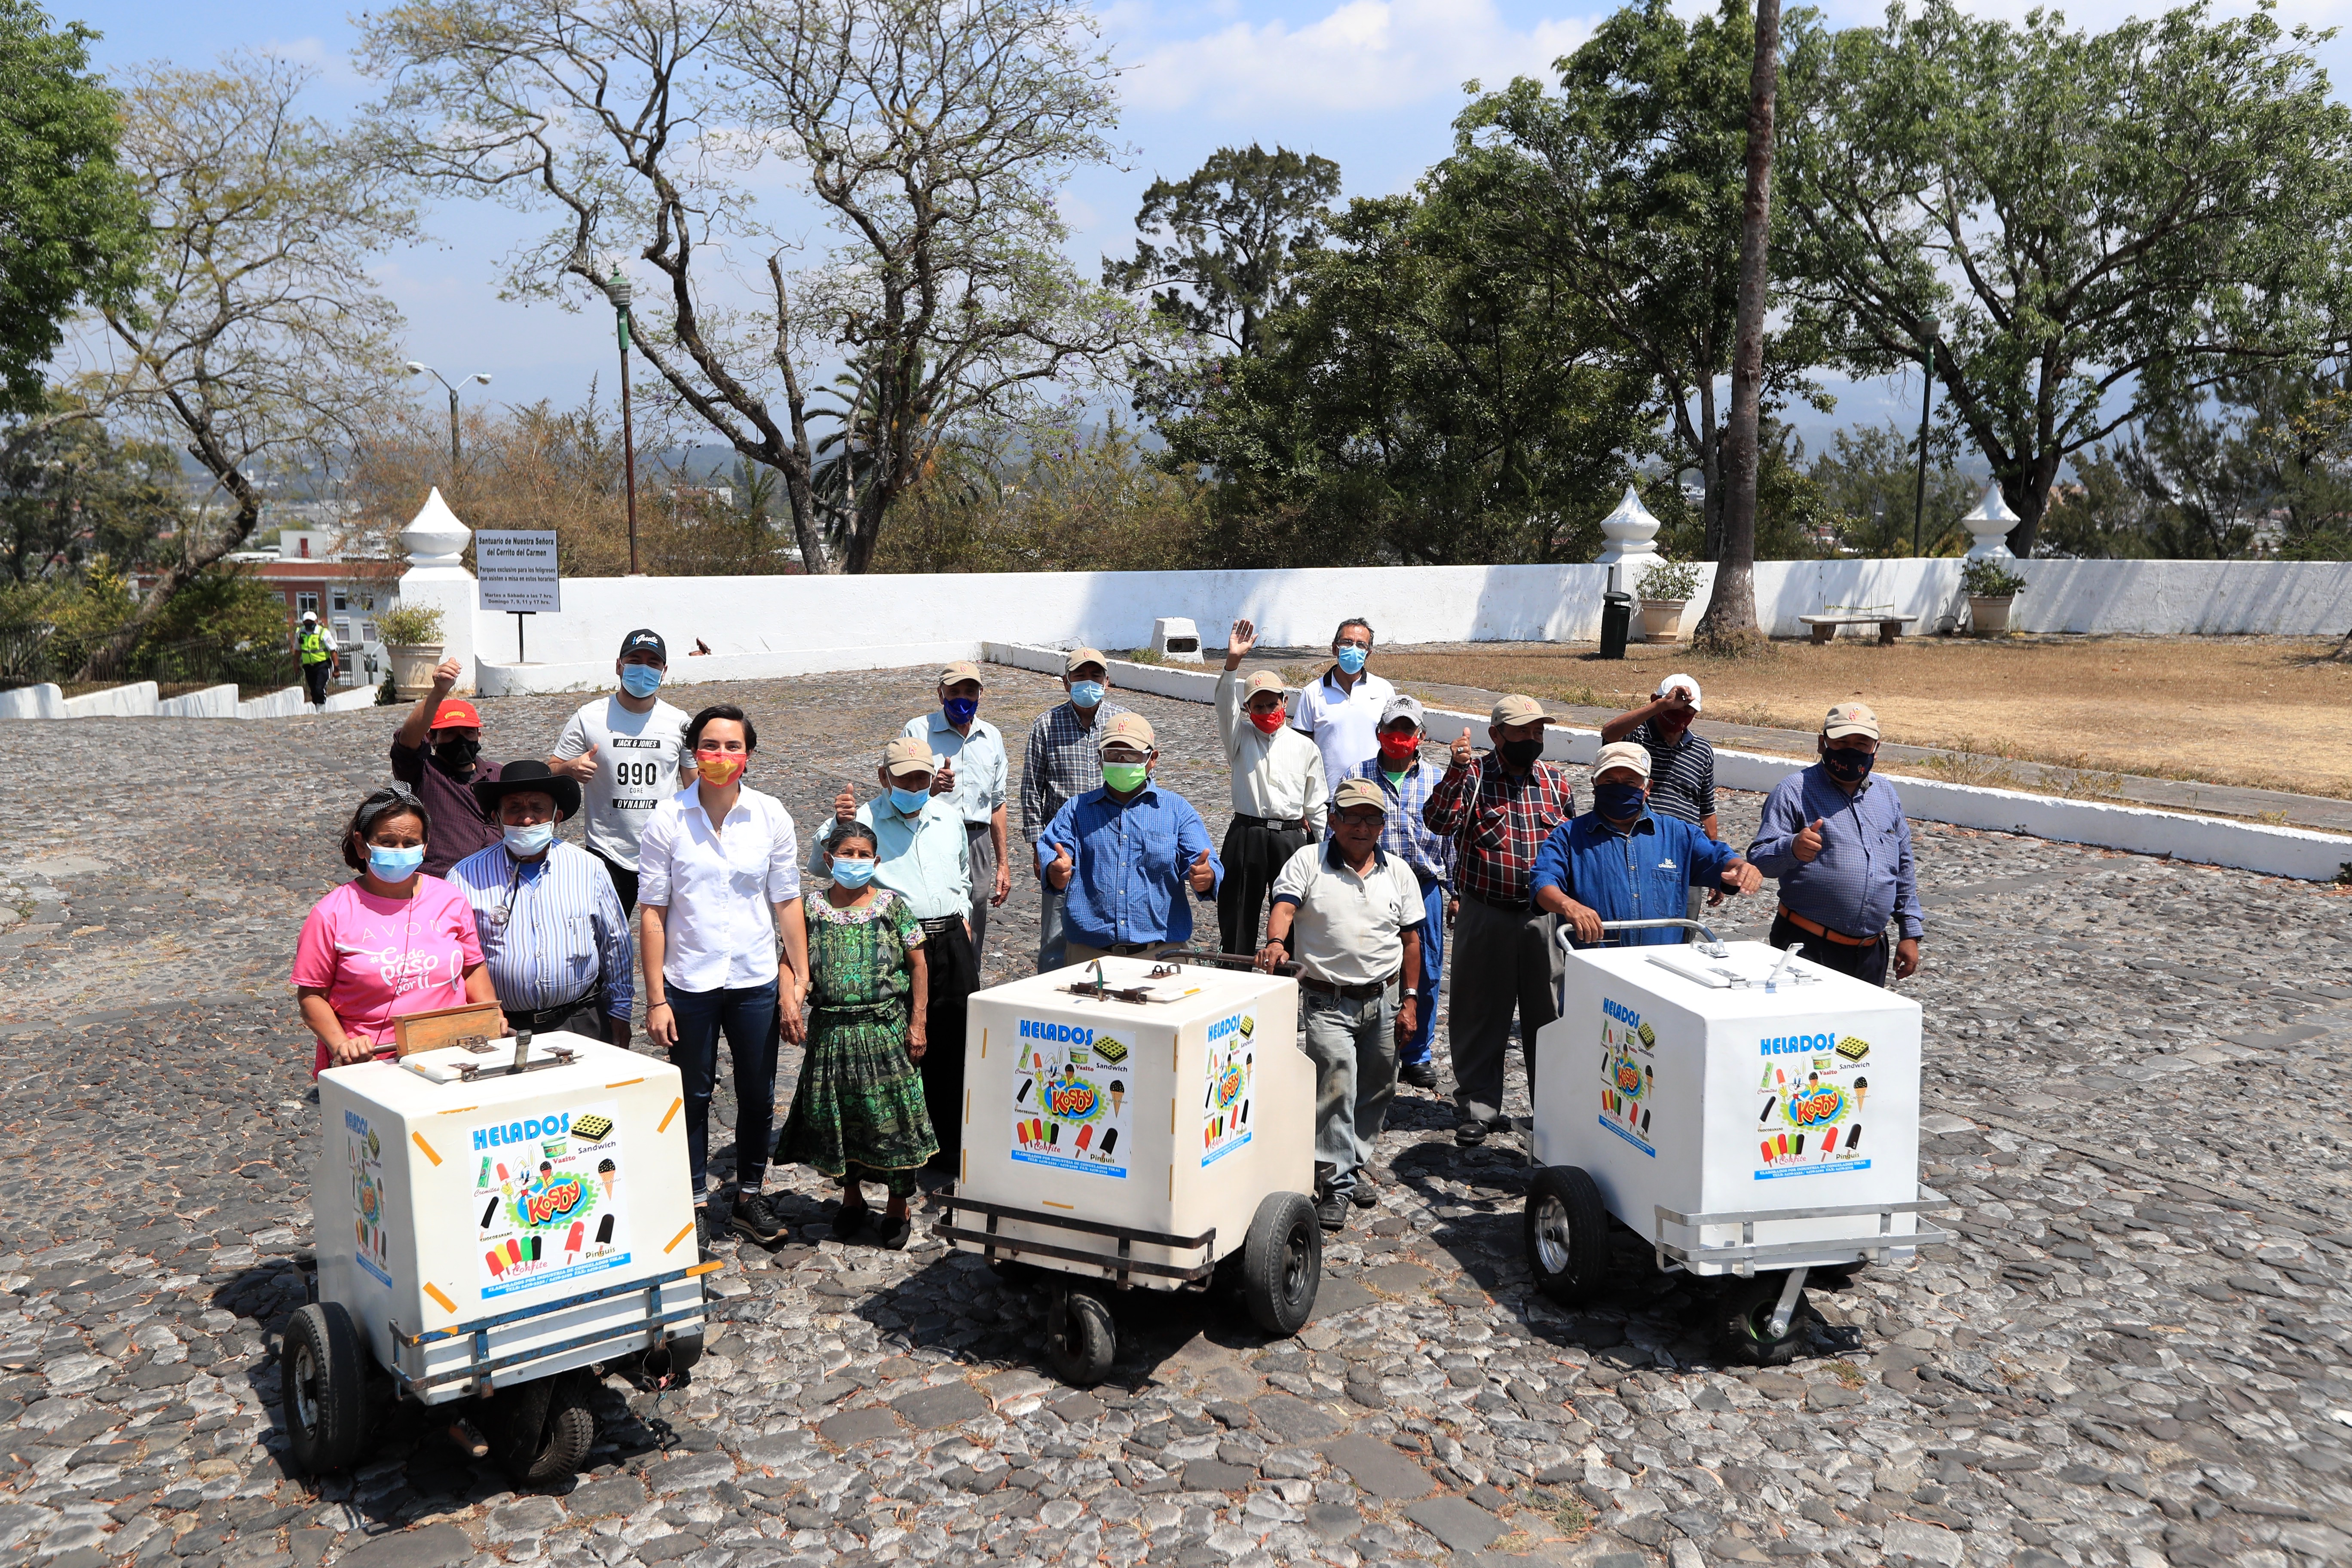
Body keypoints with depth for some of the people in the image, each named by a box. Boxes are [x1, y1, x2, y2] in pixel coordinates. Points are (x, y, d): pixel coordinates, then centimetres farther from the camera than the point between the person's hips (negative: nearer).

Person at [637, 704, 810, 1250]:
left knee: (758, 1096, 13)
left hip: (757, 980, 2)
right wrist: (656, 998, -9)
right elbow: (652, 912, -6)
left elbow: (787, 903, 2)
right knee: (694, 1096, 12)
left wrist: (798, 983, 0)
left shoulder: (770, 815, -2)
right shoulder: (668, 820, -8)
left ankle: (750, 1195, 33)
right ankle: (695, 1200, 29)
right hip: (689, 983, -2)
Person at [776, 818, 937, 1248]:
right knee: (838, 1115, 11)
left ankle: (897, 1209, 18)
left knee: (892, 1116, 1)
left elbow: (917, 964, 1)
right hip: (832, 1031, 2)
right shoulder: (813, 909, 1)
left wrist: (916, 1024, -3)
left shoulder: (892, 905, -3)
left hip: (885, 1029, -2)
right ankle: (851, 1199, 32)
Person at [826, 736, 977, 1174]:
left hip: (950, 942, 5)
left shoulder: (949, 816, 14)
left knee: (953, 1047, 9)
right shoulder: (865, 820, -2)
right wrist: (838, 824, -30)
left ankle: (949, 1145, 23)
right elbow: (819, 865, -16)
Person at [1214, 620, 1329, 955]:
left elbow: (1317, 804, 11)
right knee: (1238, 917, 4)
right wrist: (1233, 662, -30)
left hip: (1292, 838, 1)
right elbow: (1226, 705, -14)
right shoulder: (1241, 738, 6)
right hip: (1246, 836, 0)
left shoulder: (1304, 747, 8)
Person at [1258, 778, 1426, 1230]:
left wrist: (1410, 999, 6)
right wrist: (1276, 943, -37)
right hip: (1326, 1002, -4)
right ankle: (1337, 1185, -2)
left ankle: (1354, 1165, 31)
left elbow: (1411, 938, 10)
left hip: (1381, 1002, 4)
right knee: (1336, 1089, -11)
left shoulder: (1399, 872, 7)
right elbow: (1284, 906, -16)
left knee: (1376, 1090, 12)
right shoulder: (1308, 861, -1)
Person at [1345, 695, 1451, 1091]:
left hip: (1425, 887, 2)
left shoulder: (1436, 781, 9)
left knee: (1425, 974, 5)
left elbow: (1450, 839, 12)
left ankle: (1415, 1055, 19)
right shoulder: (1358, 776, 4)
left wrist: (1455, 893, 10)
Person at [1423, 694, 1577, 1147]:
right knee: (1481, 1013, 6)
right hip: (1485, 917, -2)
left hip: (1546, 916, 2)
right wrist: (1456, 771, -29)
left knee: (1549, 1013, 7)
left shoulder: (1556, 779, 8)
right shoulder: (1473, 777, -2)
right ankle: (1478, 1107, 17)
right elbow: (1439, 822, -18)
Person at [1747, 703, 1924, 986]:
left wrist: (1910, 934, 17)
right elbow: (1759, 860, -13)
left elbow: (1903, 868, 21)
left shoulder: (1886, 795, 14)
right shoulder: (1794, 791, -5)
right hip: (1807, 946, -5)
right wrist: (1792, 849, -34)